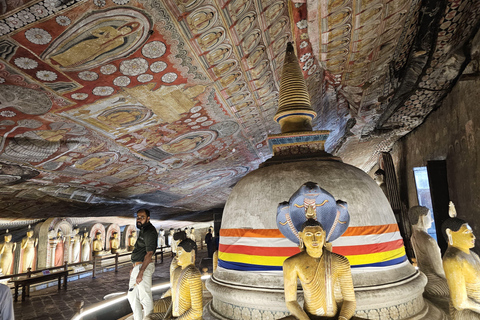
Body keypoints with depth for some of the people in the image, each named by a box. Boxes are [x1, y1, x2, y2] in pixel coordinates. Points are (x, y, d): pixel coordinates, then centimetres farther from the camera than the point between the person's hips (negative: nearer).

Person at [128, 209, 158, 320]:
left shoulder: (150, 232, -16)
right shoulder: (142, 230, 15)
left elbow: (149, 253, -22)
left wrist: (140, 273, -25)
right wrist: (134, 268, 21)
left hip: (144, 267, -10)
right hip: (137, 266, 10)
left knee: (145, 297, -3)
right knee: (132, 296, 17)